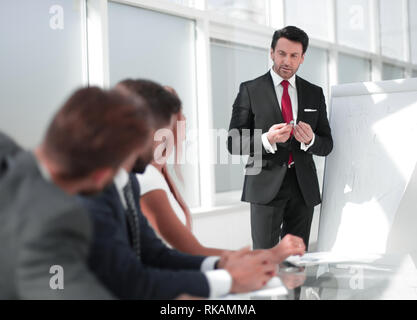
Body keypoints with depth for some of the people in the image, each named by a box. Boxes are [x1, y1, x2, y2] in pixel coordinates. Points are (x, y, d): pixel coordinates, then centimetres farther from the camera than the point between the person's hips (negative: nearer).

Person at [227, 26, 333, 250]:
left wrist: (310, 140, -12)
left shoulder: (314, 94, 12)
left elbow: (327, 145, 11)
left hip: (304, 188, 4)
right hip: (266, 186, -3)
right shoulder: (250, 90, 1)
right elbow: (234, 143, -3)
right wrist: (267, 140, -21)